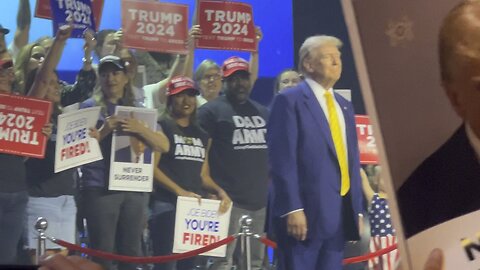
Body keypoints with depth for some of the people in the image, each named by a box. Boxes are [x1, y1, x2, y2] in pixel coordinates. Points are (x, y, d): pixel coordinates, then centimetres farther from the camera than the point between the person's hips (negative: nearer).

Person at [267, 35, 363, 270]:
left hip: (340, 213, 7)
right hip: (306, 211, -7)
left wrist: (357, 209, 14)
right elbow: (283, 160, -11)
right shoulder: (289, 100, -4)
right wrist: (292, 209, -18)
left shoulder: (344, 106, 20)